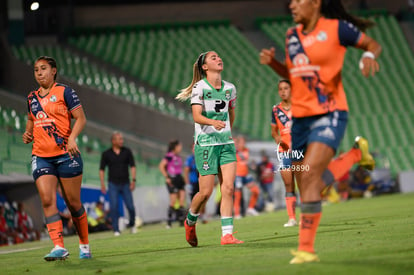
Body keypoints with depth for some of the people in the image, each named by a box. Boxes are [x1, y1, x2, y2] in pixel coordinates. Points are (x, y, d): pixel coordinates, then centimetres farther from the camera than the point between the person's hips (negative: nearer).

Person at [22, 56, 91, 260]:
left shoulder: (64, 92, -2)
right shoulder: (32, 98, 15)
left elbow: (80, 118, -6)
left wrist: (72, 137, -22)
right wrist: (27, 134, 10)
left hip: (66, 155, -4)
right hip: (41, 156, 4)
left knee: (73, 202, 2)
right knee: (47, 200, -14)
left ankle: (84, 245, 18)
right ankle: (59, 247, -18)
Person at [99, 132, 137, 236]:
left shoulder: (127, 151, 4)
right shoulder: (106, 154, 1)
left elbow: (132, 166, 4)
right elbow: (102, 169, 5)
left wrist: (133, 180, -7)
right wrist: (102, 184, -4)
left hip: (125, 184, 1)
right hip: (113, 184, -1)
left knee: (130, 207, -4)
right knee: (113, 207, -9)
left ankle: (132, 225, 22)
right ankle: (116, 230, -1)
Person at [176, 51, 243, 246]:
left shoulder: (229, 88, 9)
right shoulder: (199, 87, -7)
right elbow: (197, 116, -18)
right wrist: (213, 122, -35)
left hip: (226, 142, 5)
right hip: (205, 143, -4)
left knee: (228, 188, -8)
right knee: (206, 192, -3)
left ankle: (227, 235, -9)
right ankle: (190, 222, 25)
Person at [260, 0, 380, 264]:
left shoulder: (336, 28, -6)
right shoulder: (292, 36, 11)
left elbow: (373, 44, 4)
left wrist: (369, 56, -20)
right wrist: (272, 62, 3)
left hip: (329, 115, -7)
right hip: (301, 118, 7)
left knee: (309, 175, -22)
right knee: (309, 185, 7)